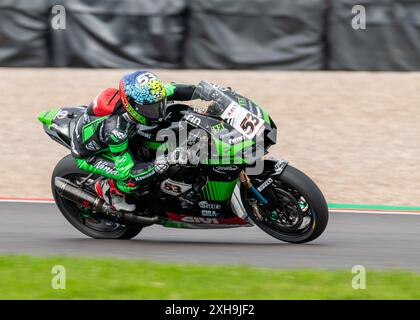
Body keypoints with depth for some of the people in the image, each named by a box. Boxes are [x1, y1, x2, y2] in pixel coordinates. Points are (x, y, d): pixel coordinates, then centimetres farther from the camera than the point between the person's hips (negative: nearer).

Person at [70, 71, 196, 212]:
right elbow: (126, 171, -35)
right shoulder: (116, 128, -44)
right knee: (135, 177, -24)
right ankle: (106, 188, 4)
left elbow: (173, 90, -8)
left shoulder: (140, 96, -25)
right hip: (88, 156, -7)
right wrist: (155, 166, -45)